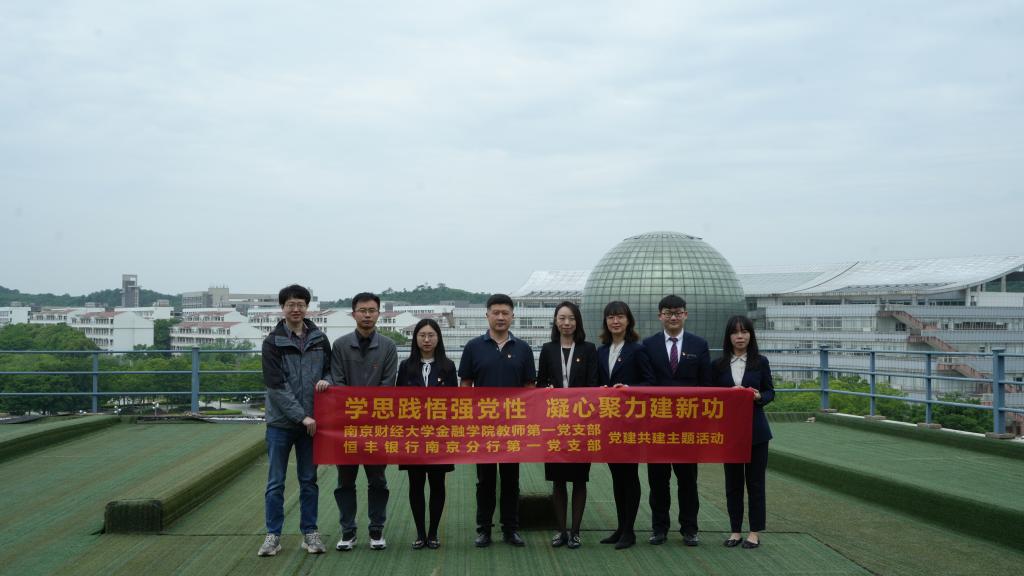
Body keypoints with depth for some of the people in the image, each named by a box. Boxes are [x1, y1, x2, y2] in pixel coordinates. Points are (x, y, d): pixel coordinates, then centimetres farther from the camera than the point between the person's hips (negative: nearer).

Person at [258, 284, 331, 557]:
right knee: (275, 482, 4)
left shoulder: (319, 338, 5)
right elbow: (276, 385, -11)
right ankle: (273, 534, 13)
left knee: (309, 480, 10)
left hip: (310, 421, 3)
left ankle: (309, 533, 18)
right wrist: (302, 416, -16)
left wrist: (326, 381, -11)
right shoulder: (273, 341, -5)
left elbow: (330, 369, 14)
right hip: (281, 422, -2)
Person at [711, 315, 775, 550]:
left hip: (755, 430, -1)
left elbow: (770, 392, 5)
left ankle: (755, 532, 12)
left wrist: (759, 397, -15)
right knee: (733, 481, 8)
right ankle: (735, 530, 18)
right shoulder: (718, 365, 2)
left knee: (755, 480, 3)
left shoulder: (760, 362, 0)